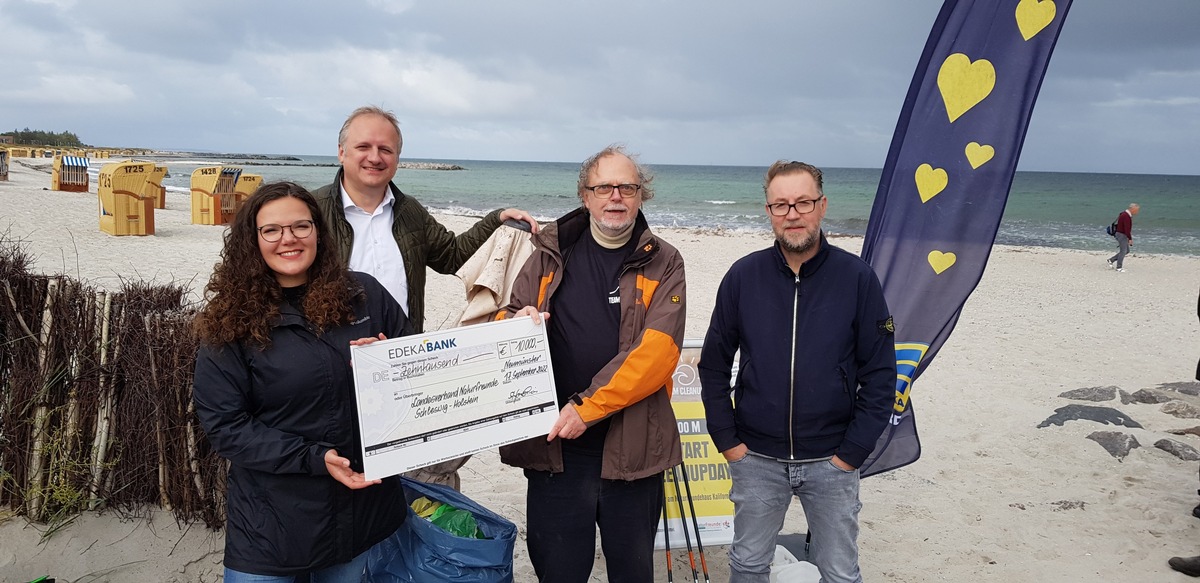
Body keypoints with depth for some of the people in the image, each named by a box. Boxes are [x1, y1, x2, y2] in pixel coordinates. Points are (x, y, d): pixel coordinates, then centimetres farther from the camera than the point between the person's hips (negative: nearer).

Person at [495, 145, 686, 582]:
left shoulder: (663, 263, 0)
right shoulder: (551, 254, 8)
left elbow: (658, 349, -12)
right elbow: (504, 319, 12)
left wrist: (588, 407, -18)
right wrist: (516, 323, -13)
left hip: (634, 448, -1)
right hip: (555, 447, 1)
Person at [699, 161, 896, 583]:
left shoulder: (857, 278, -7)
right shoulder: (743, 276, -4)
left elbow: (880, 374, -3)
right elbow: (714, 365, 4)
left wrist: (852, 452, -7)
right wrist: (726, 439, -1)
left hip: (831, 462, -1)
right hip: (756, 458, 1)